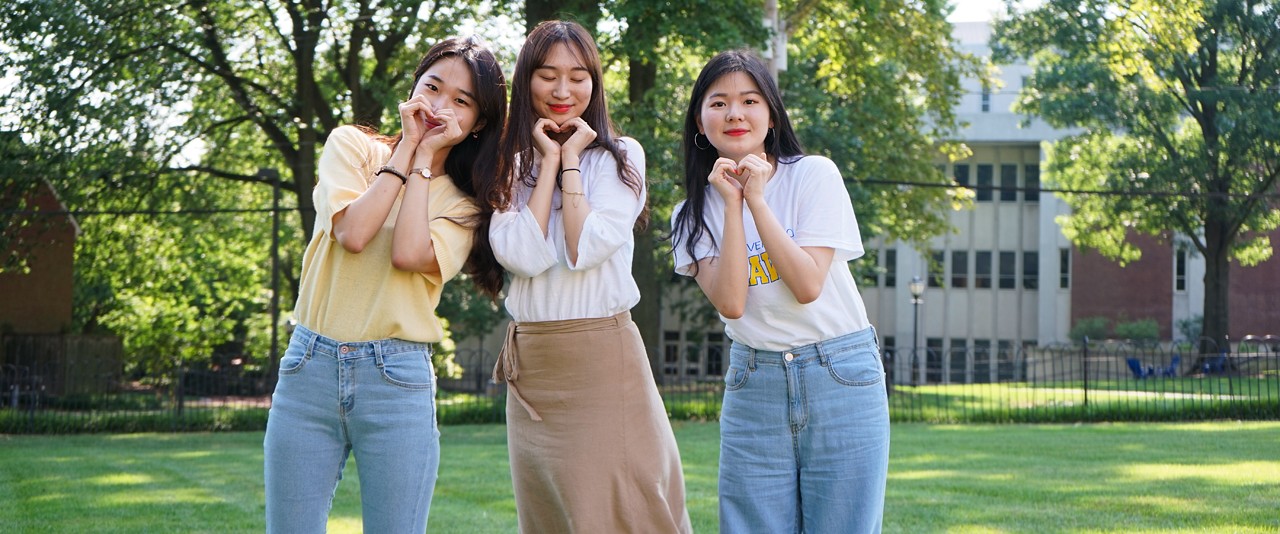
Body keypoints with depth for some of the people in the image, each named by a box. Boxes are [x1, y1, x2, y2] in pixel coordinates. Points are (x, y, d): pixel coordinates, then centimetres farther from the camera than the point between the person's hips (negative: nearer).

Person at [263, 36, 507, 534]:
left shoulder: (462, 205, 8)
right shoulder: (351, 145, 8)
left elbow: (410, 254, -14)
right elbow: (352, 232, -11)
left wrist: (424, 157, -4)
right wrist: (406, 148, -3)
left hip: (398, 381, 0)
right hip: (310, 366, 0)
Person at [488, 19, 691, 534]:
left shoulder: (621, 156, 0)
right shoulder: (511, 165, 8)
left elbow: (585, 250, -15)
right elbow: (522, 256, -10)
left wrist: (571, 160, -8)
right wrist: (549, 161, -6)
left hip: (603, 356, -4)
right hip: (531, 364, 4)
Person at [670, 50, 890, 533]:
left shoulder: (814, 175, -5)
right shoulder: (693, 214, 4)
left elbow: (808, 285, -16)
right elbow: (730, 302, -12)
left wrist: (757, 199, -14)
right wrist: (732, 204, -14)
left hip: (840, 382, -2)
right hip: (752, 385, 2)